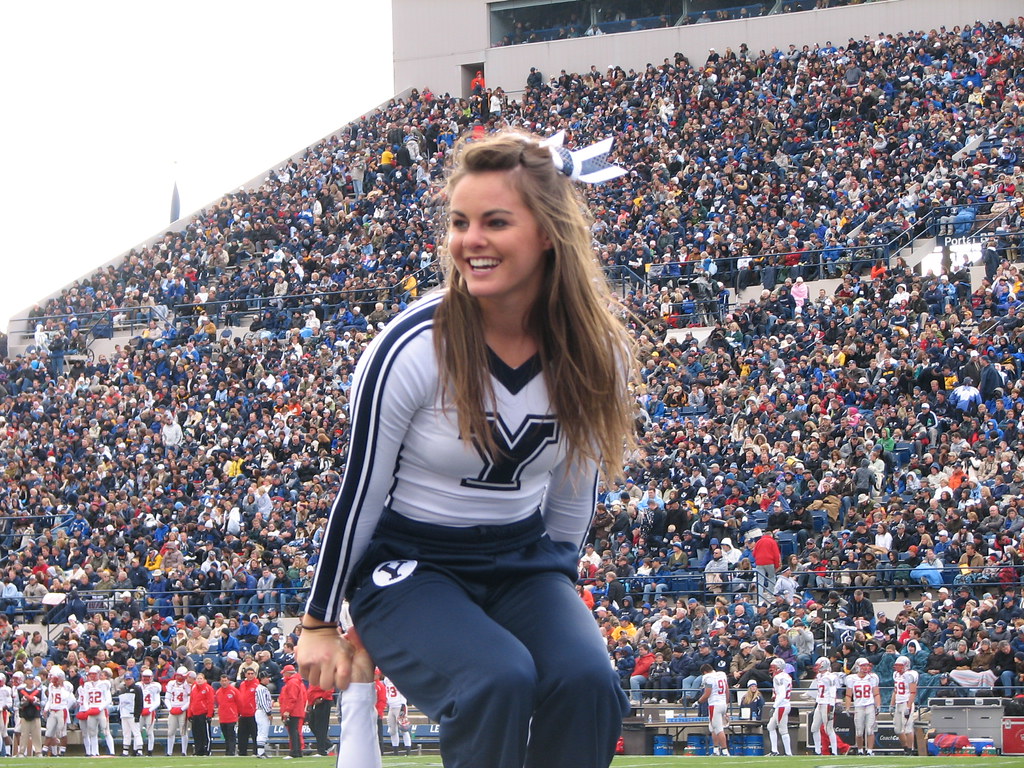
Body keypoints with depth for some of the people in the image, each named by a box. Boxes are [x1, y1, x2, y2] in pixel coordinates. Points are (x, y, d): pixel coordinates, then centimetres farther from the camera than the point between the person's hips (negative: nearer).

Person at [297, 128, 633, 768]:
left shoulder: (596, 349, -5)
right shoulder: (413, 349, -18)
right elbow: (357, 495, -8)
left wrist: (558, 590, 19)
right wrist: (321, 623, 0)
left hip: (524, 564, 4)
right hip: (410, 567, -4)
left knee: (587, 681, -27)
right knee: (498, 680, -33)